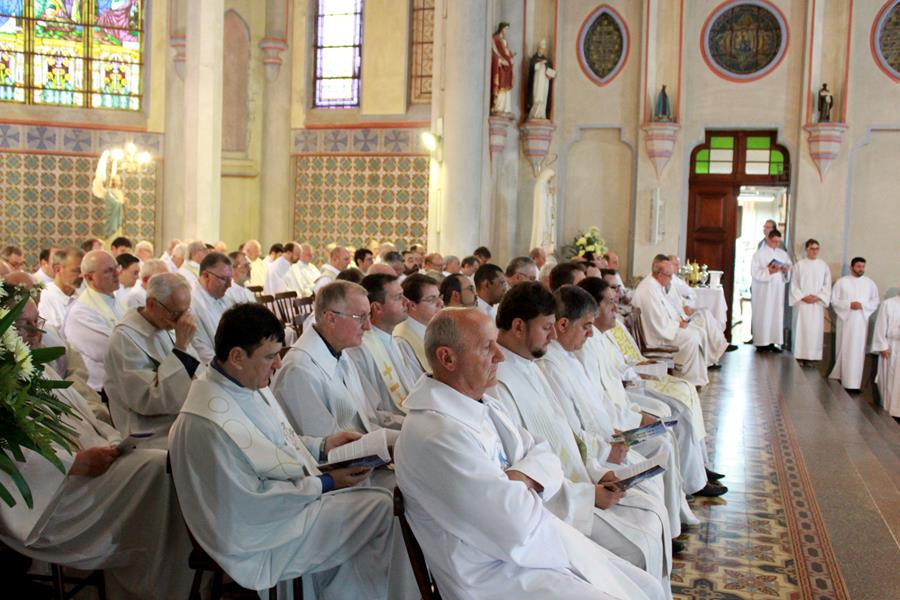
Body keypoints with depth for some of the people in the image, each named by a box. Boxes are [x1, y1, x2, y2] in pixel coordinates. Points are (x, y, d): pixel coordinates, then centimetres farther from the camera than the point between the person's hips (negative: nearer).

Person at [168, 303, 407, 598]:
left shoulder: (248, 383, 2)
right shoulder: (210, 422, -28)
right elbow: (252, 501, -23)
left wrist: (322, 446, 3)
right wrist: (325, 483, -18)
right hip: (260, 540, -9)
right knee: (382, 509, -14)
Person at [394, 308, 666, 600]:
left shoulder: (482, 403, 6)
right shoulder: (436, 436, -26)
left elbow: (544, 455, 10)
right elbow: (518, 527, -26)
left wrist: (521, 478, -13)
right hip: (496, 576, -9)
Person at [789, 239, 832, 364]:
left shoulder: (823, 266, 6)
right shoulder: (799, 265, 2)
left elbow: (827, 285, 4)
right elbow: (794, 285, 1)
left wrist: (817, 297, -9)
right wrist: (803, 297, -10)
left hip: (817, 304, 1)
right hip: (802, 303, -1)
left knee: (815, 330, -2)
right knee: (801, 328, -1)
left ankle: (812, 356, 2)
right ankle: (800, 356, 3)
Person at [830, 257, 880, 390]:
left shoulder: (870, 283, 9)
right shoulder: (841, 282, 4)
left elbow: (875, 302, 8)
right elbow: (834, 300, 1)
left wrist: (862, 305, -10)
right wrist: (849, 304, -13)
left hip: (861, 321, 1)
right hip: (845, 320, -1)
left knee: (858, 351, -3)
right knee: (844, 349, 3)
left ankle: (853, 382, -2)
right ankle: (840, 375, 17)